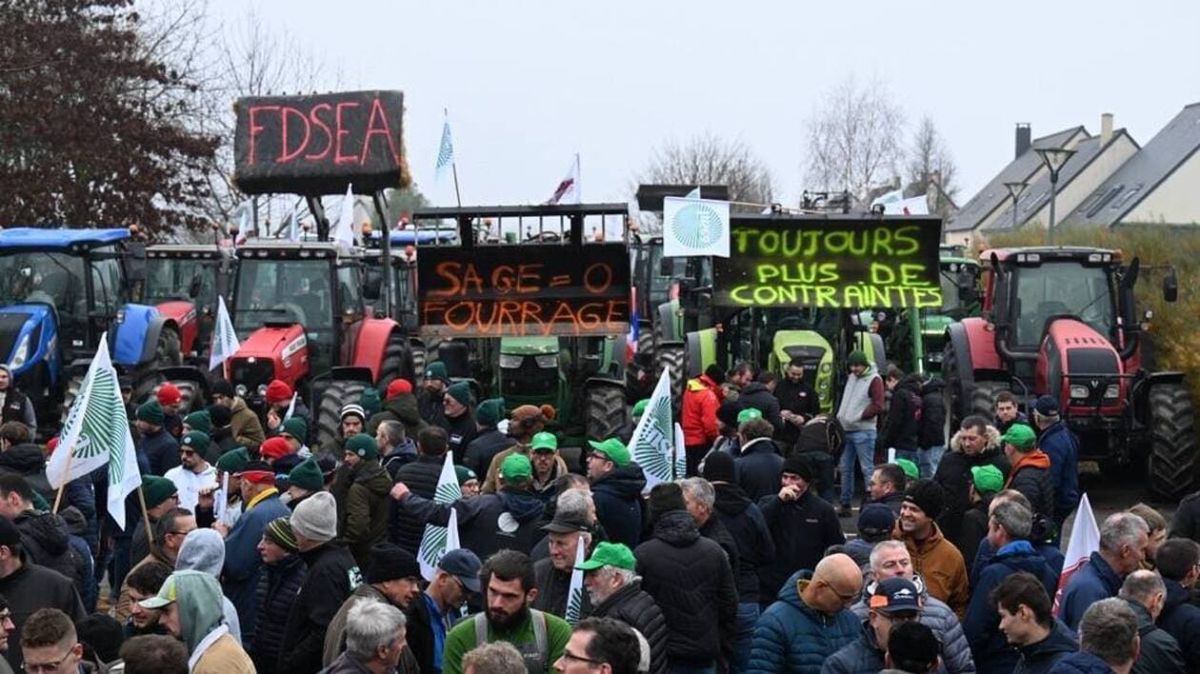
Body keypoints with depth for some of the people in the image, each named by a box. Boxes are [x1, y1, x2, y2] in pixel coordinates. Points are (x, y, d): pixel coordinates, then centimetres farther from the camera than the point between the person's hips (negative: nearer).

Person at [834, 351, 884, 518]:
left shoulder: (874, 380, -8)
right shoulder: (850, 378, 16)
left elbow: (878, 406, -14)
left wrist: (858, 416, -15)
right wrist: (840, 416, 8)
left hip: (863, 431, -8)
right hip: (846, 430, 8)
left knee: (867, 468, -7)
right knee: (845, 468, 10)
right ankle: (845, 505, 17)